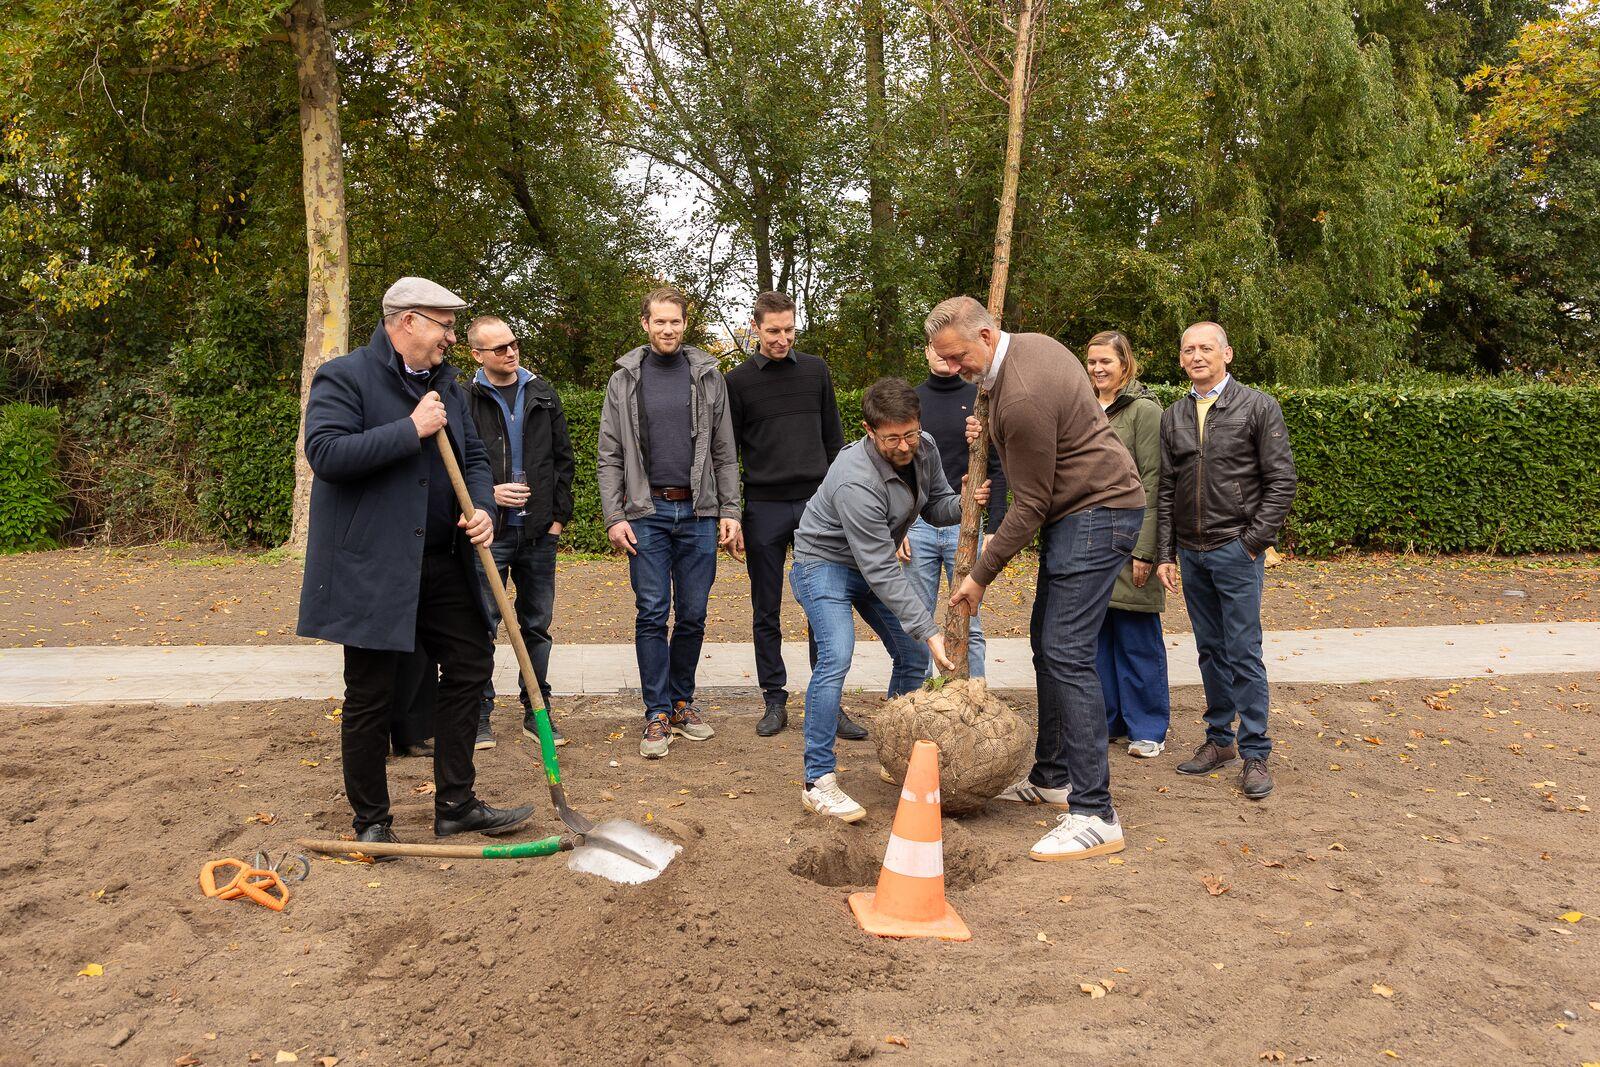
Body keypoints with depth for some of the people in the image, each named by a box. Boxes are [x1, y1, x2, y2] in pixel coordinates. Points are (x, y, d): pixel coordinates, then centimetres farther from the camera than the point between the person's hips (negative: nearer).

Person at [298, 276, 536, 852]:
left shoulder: (446, 383, 14)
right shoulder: (344, 376, -8)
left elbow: (474, 455, 18)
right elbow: (325, 452, -21)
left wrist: (482, 507, -1)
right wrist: (412, 430, -21)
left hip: (442, 563, 7)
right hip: (372, 566, -7)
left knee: (470, 665, 9)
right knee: (370, 695, 3)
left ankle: (455, 803, 21)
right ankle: (371, 820, 18)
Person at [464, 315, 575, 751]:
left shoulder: (543, 395, 9)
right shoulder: (466, 401, -3)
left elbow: (562, 458, 11)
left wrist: (560, 515, 5)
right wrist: (487, 492, -13)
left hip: (539, 534, 3)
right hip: (489, 532, -3)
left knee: (537, 625, 10)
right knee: (483, 625, 3)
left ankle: (537, 712, 21)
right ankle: (479, 714, 15)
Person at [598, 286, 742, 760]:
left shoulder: (707, 375, 7)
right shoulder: (625, 379, 5)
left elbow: (725, 452, 8)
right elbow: (610, 456, 4)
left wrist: (730, 511, 1)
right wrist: (614, 517, -5)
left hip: (699, 513, 1)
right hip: (647, 512, -1)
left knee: (692, 615, 6)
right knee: (651, 614, -2)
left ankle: (682, 702, 21)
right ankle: (657, 715, 5)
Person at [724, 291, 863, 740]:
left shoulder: (815, 371, 9)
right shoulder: (738, 381, 3)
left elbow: (833, 439, 13)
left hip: (815, 505, 1)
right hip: (764, 509, -1)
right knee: (767, 612, 6)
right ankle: (774, 701, 17)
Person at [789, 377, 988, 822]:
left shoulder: (923, 449, -12)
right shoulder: (856, 481, -35)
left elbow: (935, 506, 3)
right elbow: (881, 571, -33)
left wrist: (964, 504, -22)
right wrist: (928, 631, -32)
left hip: (876, 562, 8)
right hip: (825, 562, -8)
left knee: (914, 656, 7)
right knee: (836, 656, -26)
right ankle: (819, 781, -21)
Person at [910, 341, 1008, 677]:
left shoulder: (980, 400, 5)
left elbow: (996, 469, 3)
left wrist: (994, 528, -5)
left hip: (965, 525, -1)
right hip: (917, 525, 1)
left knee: (970, 628, 3)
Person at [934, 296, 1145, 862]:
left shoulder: (1021, 397, -25)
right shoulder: (1031, 343, 6)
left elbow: (1031, 503, -20)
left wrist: (981, 575, -11)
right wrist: (994, 434, 6)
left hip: (1097, 513, -11)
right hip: (1075, 511, 11)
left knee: (1067, 654, -14)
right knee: (1048, 644, 15)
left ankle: (1094, 815, -12)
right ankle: (1052, 778, 26)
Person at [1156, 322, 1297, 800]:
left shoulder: (1258, 407, -2)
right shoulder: (1173, 417, 11)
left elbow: (1282, 480, -5)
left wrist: (1254, 540, -11)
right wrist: (1165, 554, 7)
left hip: (1236, 550, -5)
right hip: (1191, 553, 5)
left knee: (1243, 652, -4)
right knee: (1210, 650, 12)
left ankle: (1255, 752, 4)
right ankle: (1219, 740, 22)